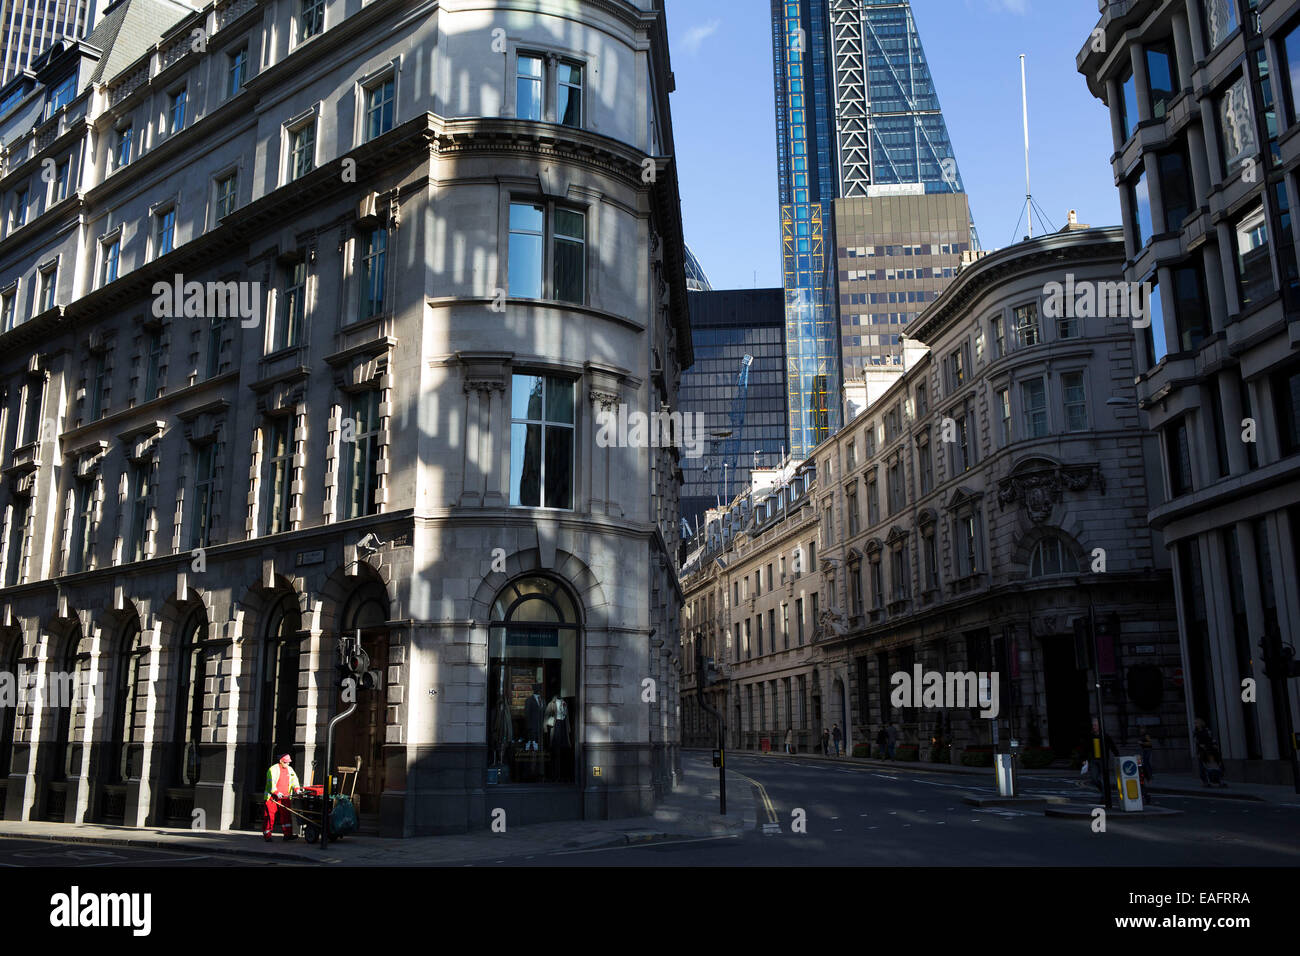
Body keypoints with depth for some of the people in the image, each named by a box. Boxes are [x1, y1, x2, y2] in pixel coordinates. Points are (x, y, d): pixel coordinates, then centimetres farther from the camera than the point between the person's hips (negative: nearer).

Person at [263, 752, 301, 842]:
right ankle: (266, 835, 10)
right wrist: (277, 792, -26)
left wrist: (297, 788, -9)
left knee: (286, 815, -6)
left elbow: (294, 779, 10)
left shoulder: (290, 769, 15)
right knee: (270, 816, -1)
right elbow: (271, 782, -15)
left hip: (285, 797, 5)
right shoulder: (273, 769, -5)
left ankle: (288, 834, -9)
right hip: (272, 797, -5)